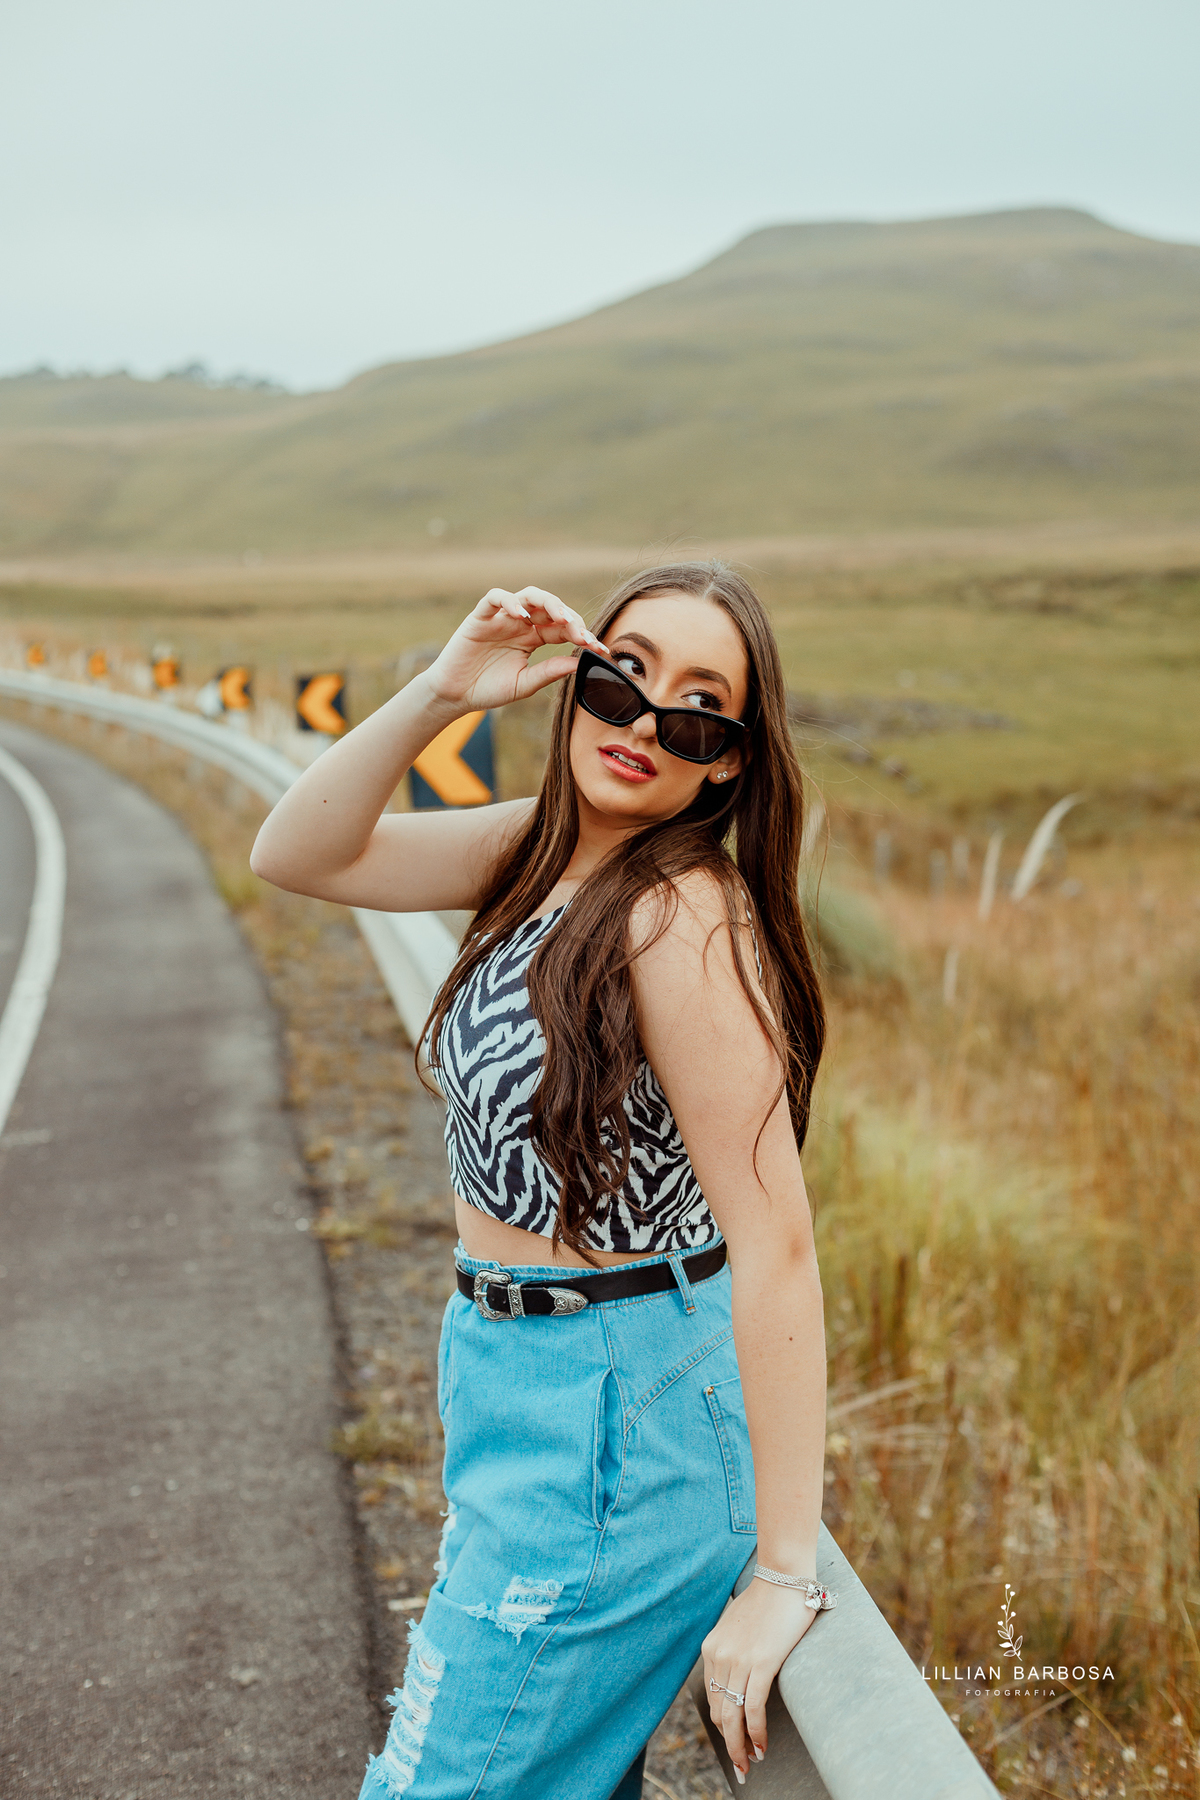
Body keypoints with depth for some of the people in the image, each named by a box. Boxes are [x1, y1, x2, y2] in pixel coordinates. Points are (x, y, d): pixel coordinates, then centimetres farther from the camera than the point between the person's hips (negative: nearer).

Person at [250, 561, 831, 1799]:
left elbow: (776, 1243, -26)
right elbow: (295, 855, 3)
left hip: (611, 1427, -9)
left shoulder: (686, 917, -24)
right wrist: (439, 694, -12)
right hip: (525, 1386, 9)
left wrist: (782, 1577, -26)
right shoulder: (545, 848, 1)